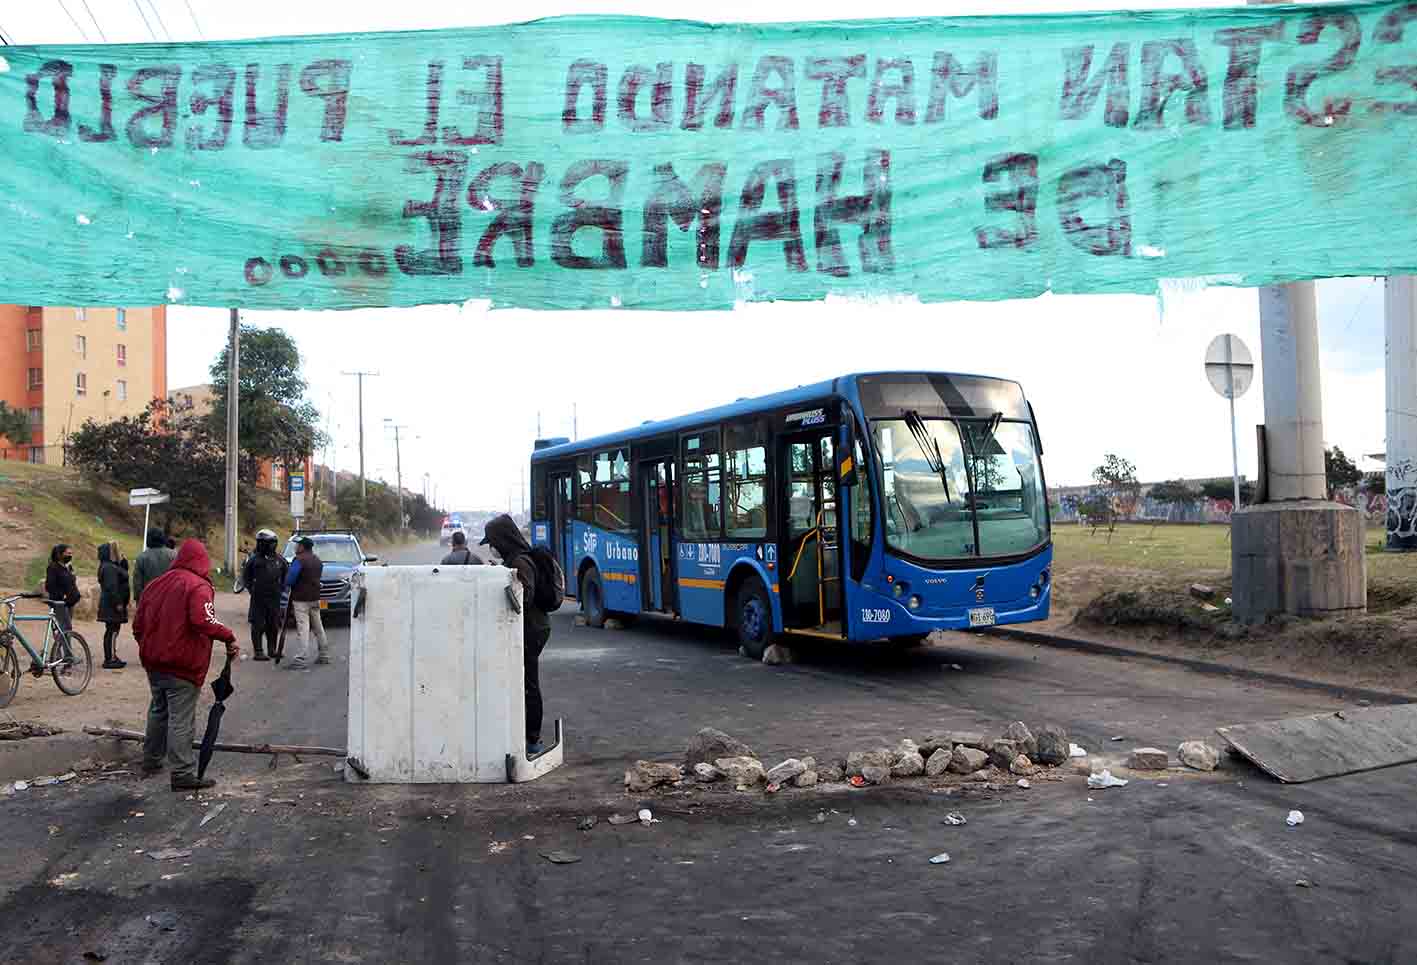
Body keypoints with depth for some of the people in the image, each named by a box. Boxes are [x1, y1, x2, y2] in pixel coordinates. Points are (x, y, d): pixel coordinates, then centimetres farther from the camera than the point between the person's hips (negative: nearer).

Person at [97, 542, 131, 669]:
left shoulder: (113, 566, 16)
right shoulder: (109, 568, -17)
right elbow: (111, 587, -23)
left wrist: (122, 559, 8)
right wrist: (118, 603, -23)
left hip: (111, 605, 11)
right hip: (112, 605, -11)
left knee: (111, 631, 15)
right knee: (112, 631, -9)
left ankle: (111, 658, 21)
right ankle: (110, 660, -8)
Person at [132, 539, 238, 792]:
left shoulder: (156, 584, 11)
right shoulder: (198, 586, -14)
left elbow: (138, 625, 16)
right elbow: (203, 620, -31)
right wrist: (229, 637, -24)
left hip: (154, 663, 8)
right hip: (182, 666, -8)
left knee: (158, 711, 24)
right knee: (181, 720, -4)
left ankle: (151, 761, 35)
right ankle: (183, 774, -1)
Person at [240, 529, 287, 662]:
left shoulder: (279, 559, 6)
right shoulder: (254, 559, -5)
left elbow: (286, 573, 20)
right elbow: (245, 576, 5)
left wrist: (281, 587, 12)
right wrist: (251, 588, -1)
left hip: (274, 598, 4)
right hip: (258, 598, -4)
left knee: (273, 625, 11)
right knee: (258, 625, -2)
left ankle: (272, 649, 23)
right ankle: (258, 651, 1)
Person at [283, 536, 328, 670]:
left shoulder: (300, 560, -14)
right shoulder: (317, 561, 12)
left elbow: (289, 580, -15)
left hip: (301, 599, -8)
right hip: (315, 598, 8)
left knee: (303, 629, -10)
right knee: (318, 627, 15)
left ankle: (302, 660, -14)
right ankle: (324, 655, 22)